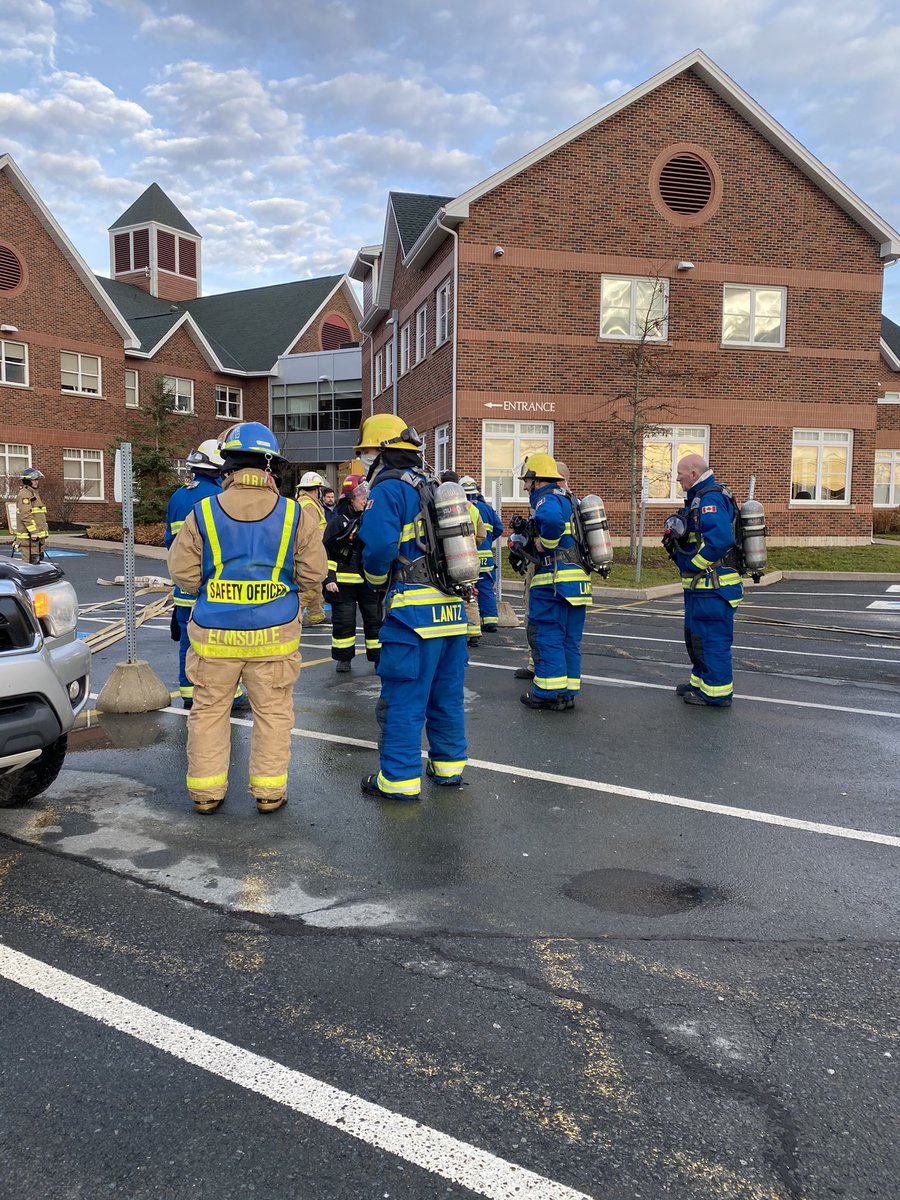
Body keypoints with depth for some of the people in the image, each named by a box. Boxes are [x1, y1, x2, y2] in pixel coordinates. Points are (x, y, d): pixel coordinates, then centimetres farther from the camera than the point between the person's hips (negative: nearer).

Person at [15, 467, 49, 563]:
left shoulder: (34, 492, 21)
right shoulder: (24, 494, -13)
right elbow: (25, 514, -21)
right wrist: (33, 531, -23)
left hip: (37, 535, 10)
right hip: (29, 536, -10)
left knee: (37, 559, 15)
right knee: (30, 561, -9)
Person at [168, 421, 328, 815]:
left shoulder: (203, 513, -6)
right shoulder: (296, 514, -6)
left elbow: (183, 572, -3)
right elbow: (312, 574, -4)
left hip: (214, 633, 0)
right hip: (273, 634, 0)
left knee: (209, 710, 15)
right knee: (273, 711, 13)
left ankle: (206, 791, 24)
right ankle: (269, 791, 20)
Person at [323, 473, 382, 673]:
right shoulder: (337, 521, -3)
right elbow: (326, 552, -4)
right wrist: (328, 578, -9)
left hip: (369, 580, 3)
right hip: (343, 581, -3)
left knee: (374, 619, 6)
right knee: (343, 621, 4)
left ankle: (379, 657, 15)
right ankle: (343, 658, 17)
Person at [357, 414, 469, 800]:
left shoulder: (389, 489, -7)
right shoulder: (435, 487, 18)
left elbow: (380, 545, -19)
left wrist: (375, 578, 0)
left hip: (414, 608, -8)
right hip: (453, 605, 8)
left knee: (403, 696, 0)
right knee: (446, 692, 16)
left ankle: (400, 779, 6)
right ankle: (449, 765, 27)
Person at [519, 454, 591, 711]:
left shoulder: (546, 498, -9)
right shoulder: (568, 498, 20)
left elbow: (551, 519, -33)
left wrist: (544, 543, -17)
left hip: (554, 578, -9)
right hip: (578, 579, 9)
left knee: (546, 635, -1)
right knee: (570, 639, 12)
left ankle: (548, 693, 2)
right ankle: (568, 693, 16)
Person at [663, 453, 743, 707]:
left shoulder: (711, 499, -18)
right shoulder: (698, 498, 16)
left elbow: (719, 538, -31)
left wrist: (691, 564, -22)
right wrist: (675, 539, 6)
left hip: (712, 587, -11)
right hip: (700, 585, 11)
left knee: (712, 638, -4)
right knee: (695, 636, 21)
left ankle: (717, 693, 4)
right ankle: (701, 681, 33)